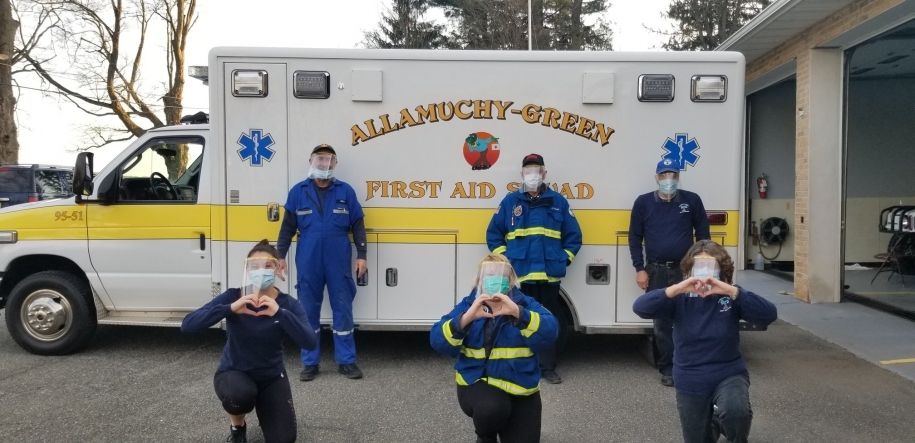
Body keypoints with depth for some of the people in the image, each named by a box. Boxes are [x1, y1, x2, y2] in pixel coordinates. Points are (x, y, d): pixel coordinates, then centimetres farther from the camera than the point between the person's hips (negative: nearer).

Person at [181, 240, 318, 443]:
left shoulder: (287, 304, -14)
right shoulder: (232, 297, -16)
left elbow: (310, 343, -28)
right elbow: (187, 325, -26)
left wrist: (279, 313, -41)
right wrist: (230, 309, -38)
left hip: (272, 377, 1)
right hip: (233, 373, -1)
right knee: (240, 394, -36)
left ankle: (264, 408, 25)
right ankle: (237, 427, 1)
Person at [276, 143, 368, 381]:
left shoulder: (346, 191, 5)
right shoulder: (298, 192, 5)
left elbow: (357, 225, 5)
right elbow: (288, 227, 7)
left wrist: (361, 255, 0)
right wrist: (280, 256, 3)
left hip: (339, 262, 0)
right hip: (308, 262, 1)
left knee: (343, 310, 4)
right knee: (308, 312, 7)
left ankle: (346, 361, 14)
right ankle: (310, 363, 18)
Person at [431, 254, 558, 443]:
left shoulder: (525, 304, -2)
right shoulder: (467, 306, -1)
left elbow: (549, 333, -21)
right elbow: (438, 341, -15)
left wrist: (518, 313, -37)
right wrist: (466, 318, -32)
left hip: (521, 388, 2)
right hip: (477, 383, -1)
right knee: (490, 408, -33)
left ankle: (502, 426, 31)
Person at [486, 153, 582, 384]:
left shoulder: (558, 202, 7)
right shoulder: (510, 201, 5)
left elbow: (573, 236, 10)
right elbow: (493, 234, 9)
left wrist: (563, 259, 2)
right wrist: (504, 258, 2)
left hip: (549, 276, 1)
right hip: (518, 275, 0)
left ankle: (548, 367, 17)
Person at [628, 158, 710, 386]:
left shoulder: (692, 200, 1)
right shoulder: (643, 202, 1)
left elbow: (703, 235, 5)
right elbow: (635, 237, 3)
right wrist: (640, 269, -3)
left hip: (685, 270, 0)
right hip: (656, 271, 0)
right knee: (662, 322, 5)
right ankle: (667, 368, 15)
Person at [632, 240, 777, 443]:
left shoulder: (731, 296, -9)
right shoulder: (681, 299, -11)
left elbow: (769, 315, -24)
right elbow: (640, 307, -25)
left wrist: (731, 291, -35)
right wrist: (677, 288, -36)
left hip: (729, 375, -1)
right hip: (690, 383, 1)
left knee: (735, 411, -33)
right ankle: (712, 425, 50)